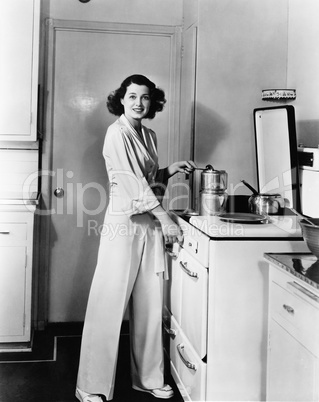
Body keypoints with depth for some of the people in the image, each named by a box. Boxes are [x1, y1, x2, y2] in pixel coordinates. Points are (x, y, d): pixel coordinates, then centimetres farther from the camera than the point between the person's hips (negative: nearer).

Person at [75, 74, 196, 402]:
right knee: (110, 305, -2)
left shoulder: (149, 135, 15)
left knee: (150, 305, 11)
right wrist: (164, 218, -19)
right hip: (124, 224, -7)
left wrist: (171, 170, 3)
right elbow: (131, 180, -16)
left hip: (151, 226, 7)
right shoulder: (117, 133, -8)